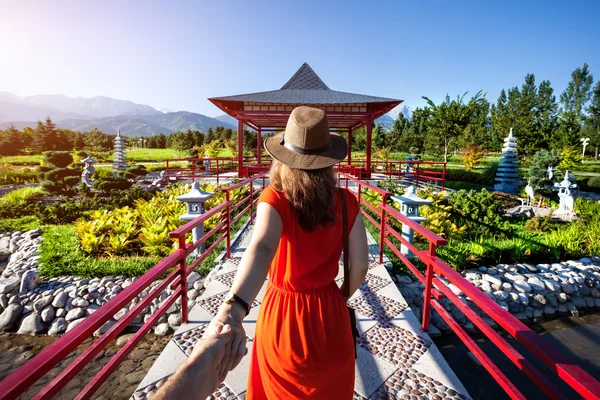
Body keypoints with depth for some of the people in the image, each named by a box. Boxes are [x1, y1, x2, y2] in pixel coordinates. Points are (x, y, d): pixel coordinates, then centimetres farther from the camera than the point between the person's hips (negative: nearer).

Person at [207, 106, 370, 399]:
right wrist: (341, 297, 9)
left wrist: (232, 310, -55)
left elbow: (262, 248, -41)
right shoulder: (346, 201, -13)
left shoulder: (274, 200, -21)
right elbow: (360, 265, -10)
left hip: (282, 314, -1)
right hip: (330, 315, 2)